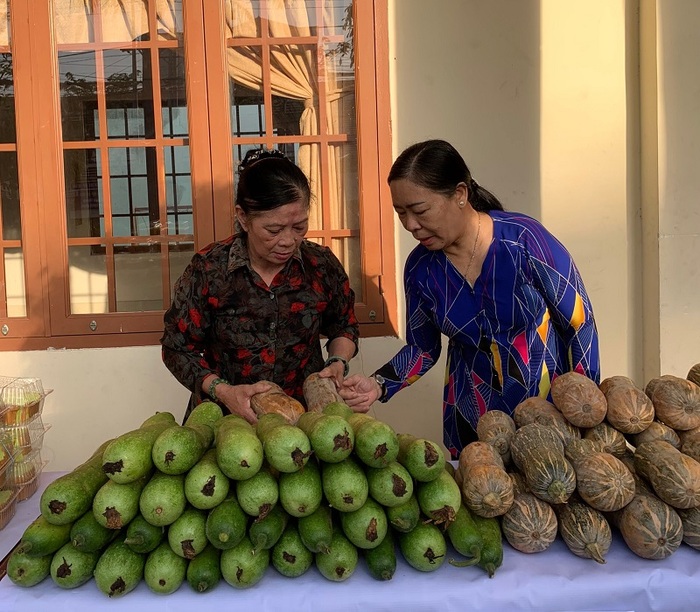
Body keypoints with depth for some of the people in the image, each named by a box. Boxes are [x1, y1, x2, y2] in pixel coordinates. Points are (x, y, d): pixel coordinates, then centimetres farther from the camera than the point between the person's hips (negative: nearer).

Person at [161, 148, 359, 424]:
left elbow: (343, 326, 16)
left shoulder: (321, 265, -2)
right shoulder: (208, 269, -8)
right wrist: (222, 391, -14)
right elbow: (178, 348, 0)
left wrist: (338, 362, -3)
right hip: (224, 418, 0)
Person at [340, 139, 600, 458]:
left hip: (552, 406, -2)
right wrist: (379, 385, -14)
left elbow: (580, 326, -11)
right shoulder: (420, 267, -9)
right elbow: (422, 349, 3)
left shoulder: (524, 240, -20)